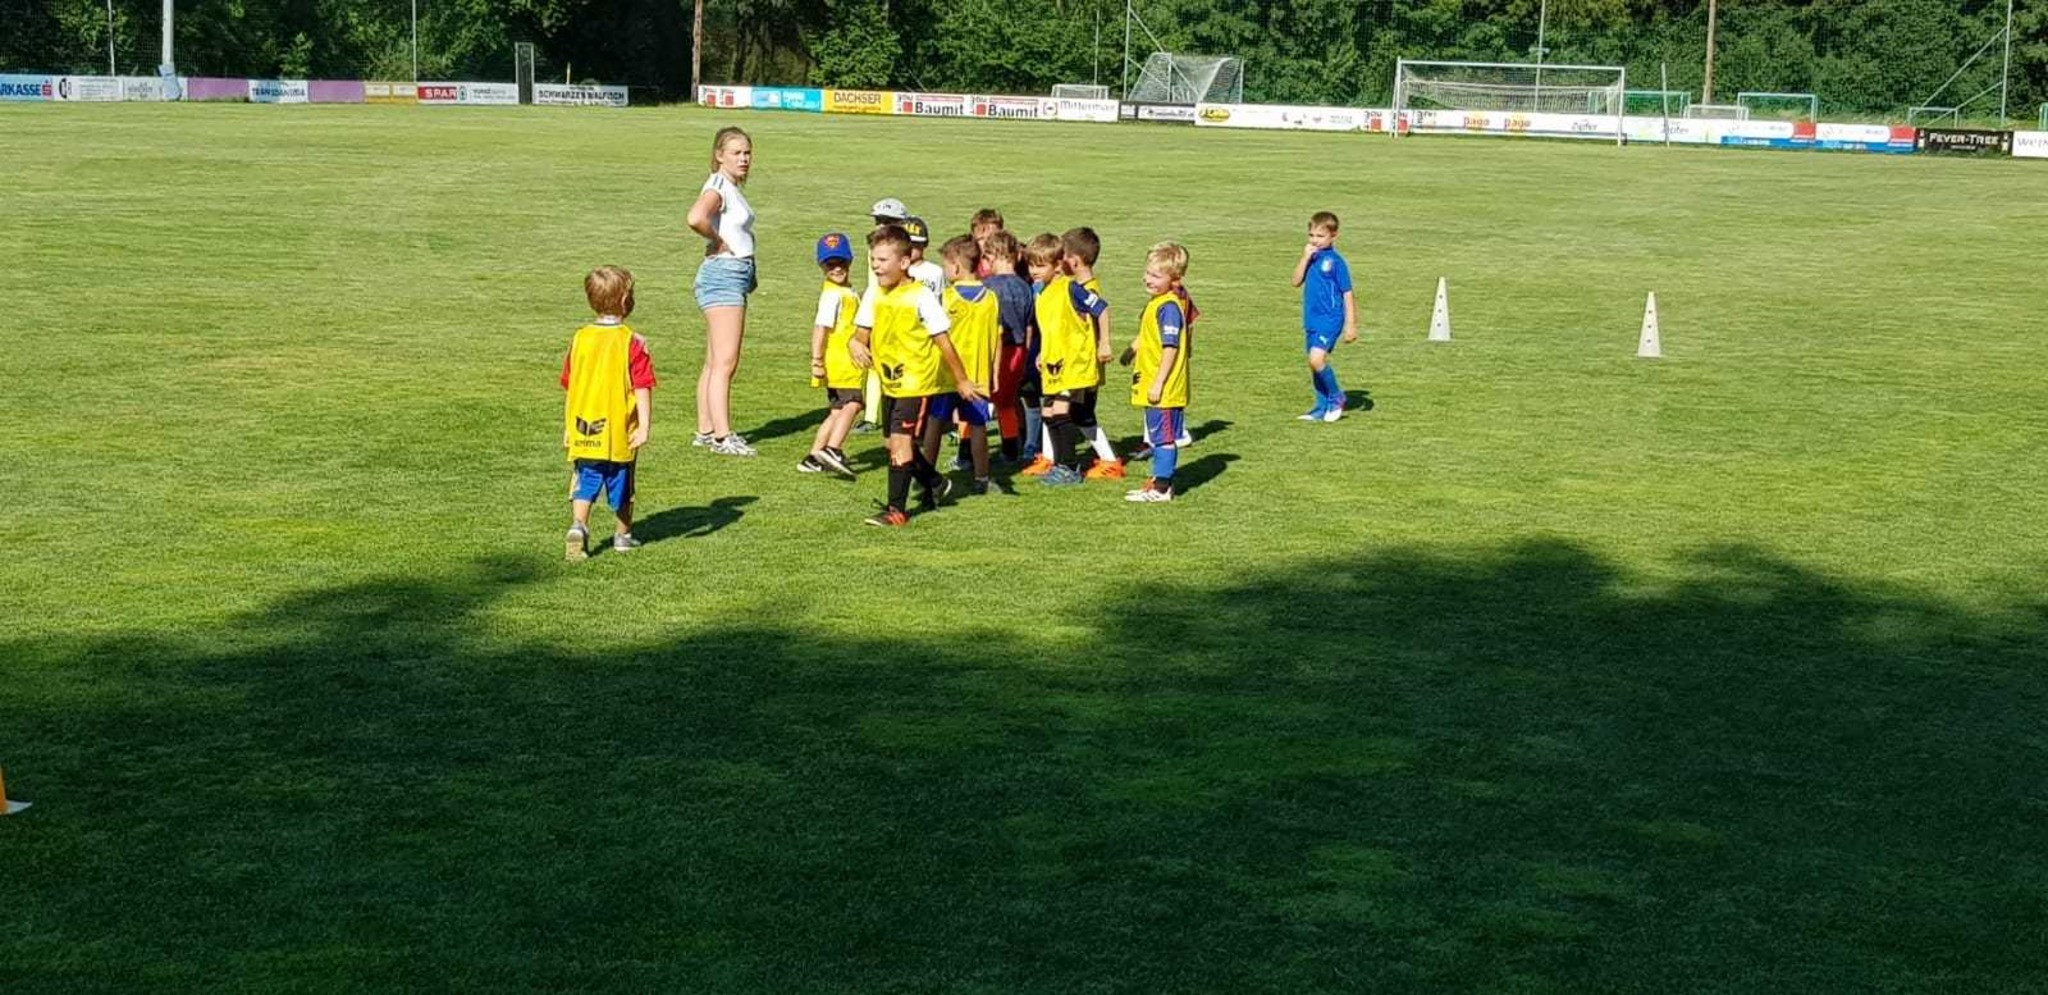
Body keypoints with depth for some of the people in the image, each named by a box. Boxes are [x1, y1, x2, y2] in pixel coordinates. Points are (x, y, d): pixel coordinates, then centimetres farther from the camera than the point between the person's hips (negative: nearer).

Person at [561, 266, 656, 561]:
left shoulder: (580, 339, 2)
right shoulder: (632, 343, -11)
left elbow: (569, 388, 9)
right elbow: (642, 389, -15)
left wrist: (568, 426, 17)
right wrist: (645, 426, -13)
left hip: (583, 433, 2)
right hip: (619, 432, -2)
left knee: (585, 483, 7)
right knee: (622, 487, 14)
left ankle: (578, 525, -15)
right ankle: (623, 535, 25)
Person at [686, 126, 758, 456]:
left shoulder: (734, 188, 16)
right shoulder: (718, 187, -13)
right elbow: (696, 218, -34)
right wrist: (719, 242, -16)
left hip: (736, 277, 10)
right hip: (723, 274, -10)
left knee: (715, 363, 12)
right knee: (724, 362, -10)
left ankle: (705, 431, 17)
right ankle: (722, 437, -11)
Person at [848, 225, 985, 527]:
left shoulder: (921, 297, -16)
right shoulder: (873, 295, 2)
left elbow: (942, 341, -10)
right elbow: (862, 332, 7)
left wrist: (961, 381, -4)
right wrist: (857, 344, -19)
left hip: (917, 381, -7)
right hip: (890, 382, 7)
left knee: (900, 442, -13)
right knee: (897, 443, 14)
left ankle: (896, 509, -7)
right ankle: (936, 484, 37)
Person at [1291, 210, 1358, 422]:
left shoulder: (1335, 261, -10)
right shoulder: (1311, 258, 9)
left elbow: (1347, 294, -7)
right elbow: (1297, 281, 2)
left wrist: (1351, 324, -9)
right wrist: (1305, 258, -10)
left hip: (1330, 319, -7)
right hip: (1312, 319, 8)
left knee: (1317, 358, -22)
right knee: (1314, 363, 11)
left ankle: (1336, 397, -2)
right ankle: (1322, 408, 22)